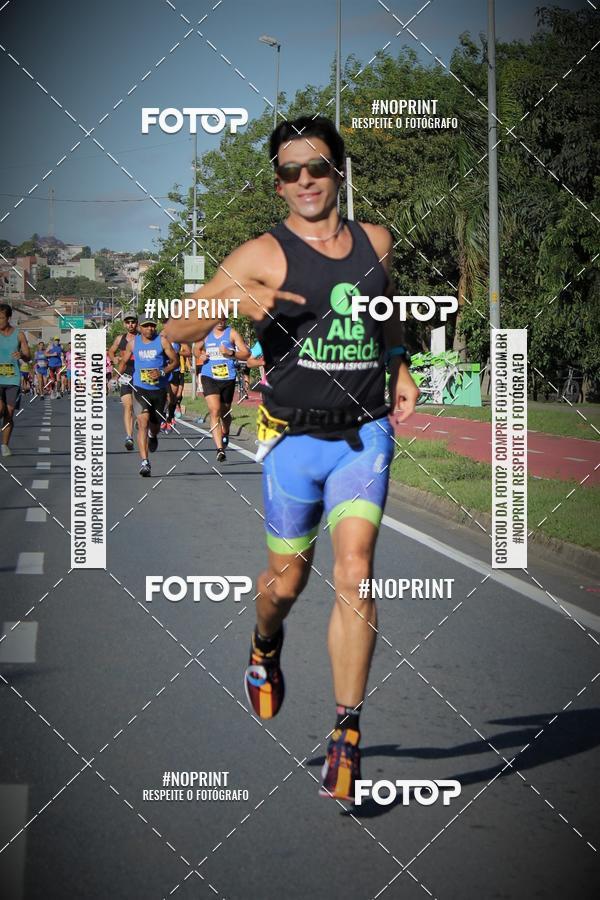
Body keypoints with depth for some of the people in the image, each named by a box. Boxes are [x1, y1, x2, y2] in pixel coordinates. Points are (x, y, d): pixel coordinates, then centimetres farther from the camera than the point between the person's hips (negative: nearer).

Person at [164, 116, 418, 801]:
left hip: (365, 435, 1)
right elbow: (177, 328, -7)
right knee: (286, 581, 11)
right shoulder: (262, 255, -4)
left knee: (354, 574, -13)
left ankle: (346, 735, -7)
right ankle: (265, 647, 48)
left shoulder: (375, 242, 7)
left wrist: (398, 366, 14)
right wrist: (232, 301, -25)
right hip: (294, 439, -1)